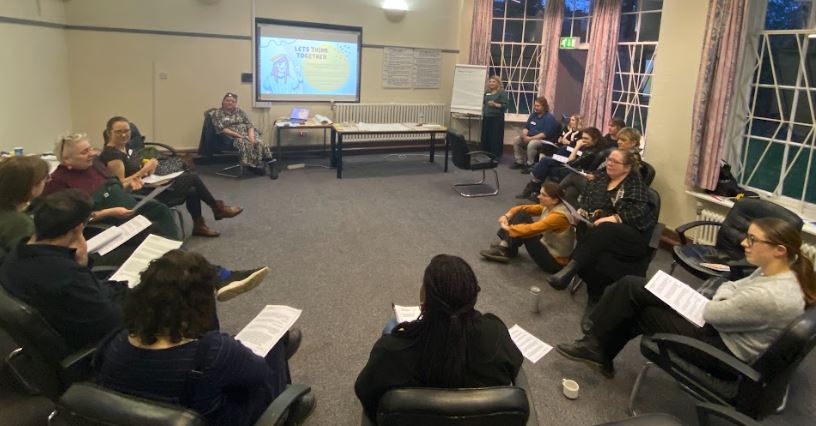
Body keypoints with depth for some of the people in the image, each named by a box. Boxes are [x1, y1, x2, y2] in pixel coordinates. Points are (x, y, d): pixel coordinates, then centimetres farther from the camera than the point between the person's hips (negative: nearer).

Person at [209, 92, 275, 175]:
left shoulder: (240, 111, 17)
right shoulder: (217, 113, 7)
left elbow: (250, 125, 7)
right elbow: (221, 129, -7)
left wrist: (251, 136, -15)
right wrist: (238, 135, -17)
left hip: (247, 133, 3)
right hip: (231, 137, -3)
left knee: (260, 143, -29)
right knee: (244, 143, -39)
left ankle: (271, 165, -34)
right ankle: (253, 166, -32)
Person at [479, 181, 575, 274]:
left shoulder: (559, 215, -29)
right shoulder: (548, 206, -3)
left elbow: (531, 229, -36)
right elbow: (523, 208, 2)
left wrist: (508, 228, -24)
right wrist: (507, 216, -16)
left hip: (555, 262, -9)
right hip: (546, 246, 9)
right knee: (522, 214, -4)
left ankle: (504, 250, -2)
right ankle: (505, 247, -4)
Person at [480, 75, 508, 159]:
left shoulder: (502, 93, -4)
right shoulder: (487, 92, 15)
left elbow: (505, 106, -10)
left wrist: (495, 104, -21)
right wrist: (482, 113, 8)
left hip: (497, 118, -6)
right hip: (487, 117, 6)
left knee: (495, 138, -5)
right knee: (485, 136, 8)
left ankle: (496, 155, 1)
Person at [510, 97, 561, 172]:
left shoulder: (549, 118, -13)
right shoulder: (533, 115, 11)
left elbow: (545, 134, -22)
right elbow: (526, 127, 15)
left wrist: (530, 138, -25)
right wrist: (524, 134, -9)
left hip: (543, 140, -8)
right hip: (529, 137, 8)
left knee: (531, 144, -36)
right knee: (516, 140, -8)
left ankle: (529, 165, -20)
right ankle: (519, 162, -1)